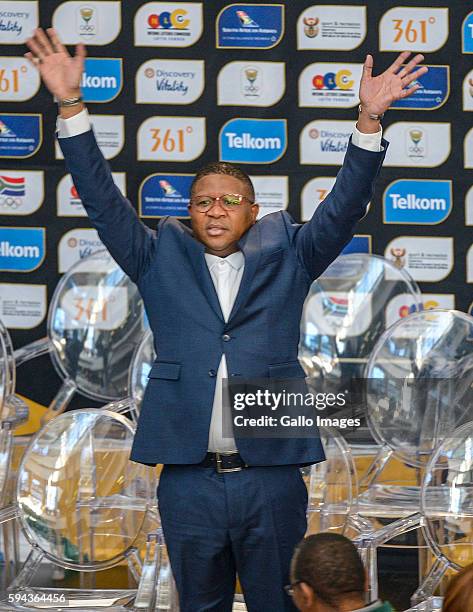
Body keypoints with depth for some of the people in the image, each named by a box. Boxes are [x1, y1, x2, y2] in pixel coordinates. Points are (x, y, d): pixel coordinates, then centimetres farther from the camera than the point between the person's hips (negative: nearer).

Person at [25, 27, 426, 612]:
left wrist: (369, 120, -13)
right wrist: (71, 107, -6)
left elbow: (343, 208, 1)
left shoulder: (284, 257, 9)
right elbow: (104, 203, 4)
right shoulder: (162, 261, 10)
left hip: (272, 480, -1)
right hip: (188, 481, 1)